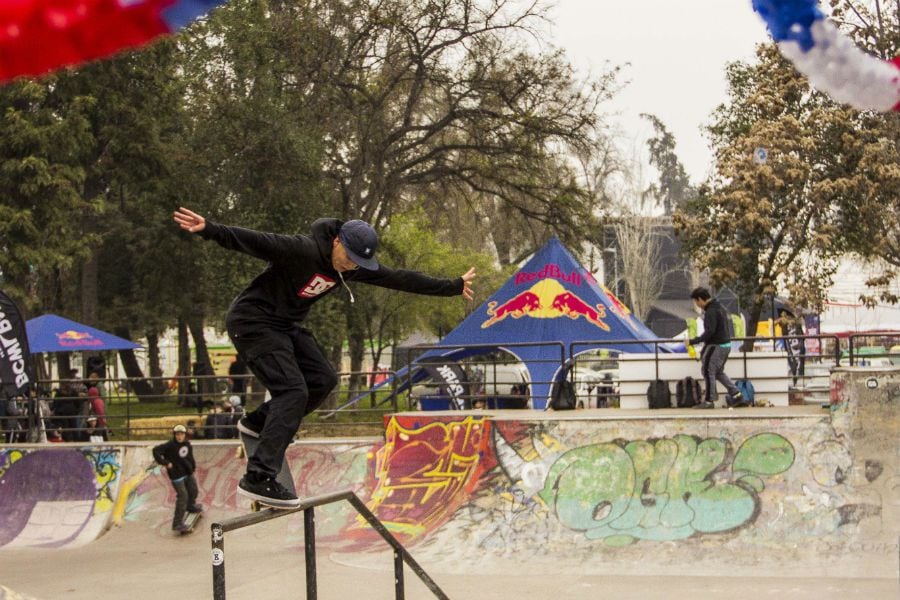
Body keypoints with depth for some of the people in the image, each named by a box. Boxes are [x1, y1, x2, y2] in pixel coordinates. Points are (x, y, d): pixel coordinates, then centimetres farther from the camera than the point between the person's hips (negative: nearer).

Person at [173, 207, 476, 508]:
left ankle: (258, 422, 18)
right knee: (293, 391, -19)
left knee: (323, 379, 7)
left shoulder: (354, 265, -1)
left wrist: (453, 286, 11)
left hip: (285, 325, 9)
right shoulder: (301, 250, -26)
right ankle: (258, 478, -23)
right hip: (253, 321, -9)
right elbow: (252, 240, -36)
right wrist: (209, 229, -50)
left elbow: (399, 278, 6)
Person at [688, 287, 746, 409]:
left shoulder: (711, 311, -18)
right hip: (726, 345, 10)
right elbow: (729, 327, 19)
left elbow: (709, 332, -24)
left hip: (716, 346, -10)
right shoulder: (720, 307, 13)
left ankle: (709, 401, 3)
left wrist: (693, 341, -20)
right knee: (719, 372, 18)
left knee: (708, 371, -1)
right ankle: (737, 396, 15)